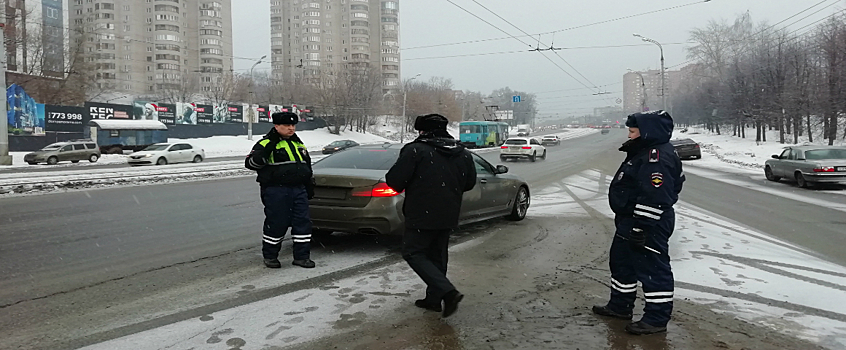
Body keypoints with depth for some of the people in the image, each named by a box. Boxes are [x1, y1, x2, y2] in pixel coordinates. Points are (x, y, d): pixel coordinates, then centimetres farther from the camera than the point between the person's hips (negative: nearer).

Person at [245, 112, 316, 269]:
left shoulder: (298, 144, 18)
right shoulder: (266, 144, -4)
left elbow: (307, 166, 28)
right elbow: (251, 163, -12)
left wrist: (309, 186, 25)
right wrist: (264, 153, -25)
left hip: (298, 190, 7)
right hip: (276, 191, -6)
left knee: (303, 222, 3)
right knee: (276, 223, -1)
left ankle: (302, 256, 13)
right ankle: (270, 256, 16)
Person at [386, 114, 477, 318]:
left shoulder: (415, 150, -13)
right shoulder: (463, 154, 7)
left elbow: (394, 180, -14)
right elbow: (470, 183, 16)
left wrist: (402, 188, 8)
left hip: (421, 215, -7)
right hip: (448, 215, 7)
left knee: (413, 253, 1)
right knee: (437, 256, 18)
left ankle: (448, 292, -12)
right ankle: (434, 299, 24)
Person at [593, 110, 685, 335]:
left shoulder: (658, 157, -22)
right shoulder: (644, 153, 14)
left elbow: (655, 198, -27)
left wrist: (641, 228, -26)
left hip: (648, 227, -12)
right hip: (630, 223, 12)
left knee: (653, 269, -3)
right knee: (621, 262, 21)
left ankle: (657, 318, 7)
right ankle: (620, 305, 34)